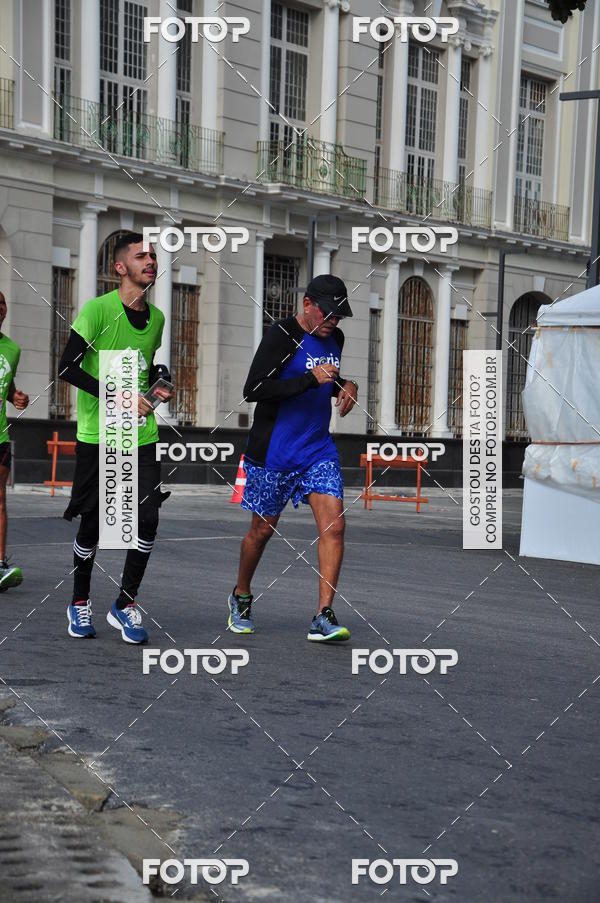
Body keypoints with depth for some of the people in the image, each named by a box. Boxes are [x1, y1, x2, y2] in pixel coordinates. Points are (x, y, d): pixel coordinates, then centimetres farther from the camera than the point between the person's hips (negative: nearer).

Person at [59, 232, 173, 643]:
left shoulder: (156, 317, 10)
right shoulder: (98, 309, -10)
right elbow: (67, 367, -13)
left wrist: (158, 388, 5)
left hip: (142, 435, 5)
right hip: (98, 436, -5)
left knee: (148, 518, -5)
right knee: (93, 524, 4)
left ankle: (125, 605, 11)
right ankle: (80, 602, 25)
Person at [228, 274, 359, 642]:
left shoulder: (335, 338, 8)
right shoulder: (281, 336, -14)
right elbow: (253, 390, -22)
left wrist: (345, 385, 4)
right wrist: (310, 379, -28)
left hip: (319, 449, 5)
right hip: (273, 452, -5)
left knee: (334, 525, -11)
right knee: (263, 528, 8)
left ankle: (324, 617, -10)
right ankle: (241, 596, 34)